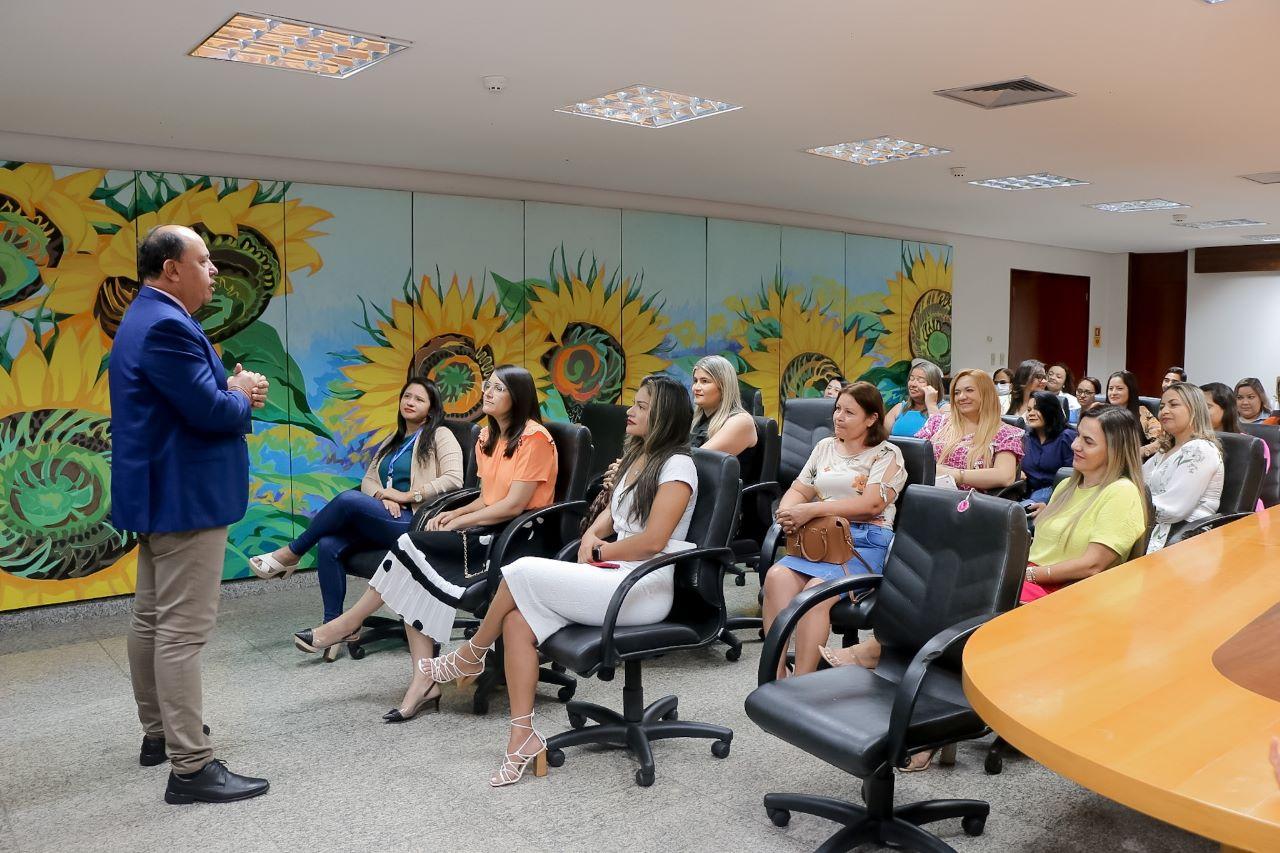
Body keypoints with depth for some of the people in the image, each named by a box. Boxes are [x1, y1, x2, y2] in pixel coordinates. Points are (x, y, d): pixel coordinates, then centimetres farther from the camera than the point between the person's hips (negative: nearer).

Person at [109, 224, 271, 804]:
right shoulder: (166, 326, -19)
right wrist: (242, 395, -4)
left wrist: (231, 391, 2)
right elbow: (210, 412, -24)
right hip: (185, 497, -12)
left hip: (158, 494, 12)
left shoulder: (147, 319, 15)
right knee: (183, 630, -9)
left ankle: (158, 732, 33)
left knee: (152, 620, 18)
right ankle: (191, 767, -3)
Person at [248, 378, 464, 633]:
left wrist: (407, 495, -13)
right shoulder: (393, 441, 27)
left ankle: (291, 554, -8)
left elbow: (454, 479, -11)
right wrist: (383, 496, -6)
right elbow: (368, 480, 18)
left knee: (349, 499, -28)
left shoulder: (440, 435, 4)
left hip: (413, 523, -7)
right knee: (328, 544, -22)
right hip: (382, 521, 7)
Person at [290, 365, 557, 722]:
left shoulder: (534, 438, -11)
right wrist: (454, 513, -1)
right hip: (486, 530, 8)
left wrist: (460, 522, -10)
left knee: (412, 545, -20)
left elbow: (514, 505, -15)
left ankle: (348, 623, -3)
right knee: (413, 579, -17)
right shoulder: (487, 436, 16)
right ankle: (424, 680, -18)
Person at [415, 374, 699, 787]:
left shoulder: (676, 465, -9)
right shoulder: (634, 457, 18)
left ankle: (471, 656, 8)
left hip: (645, 587, -8)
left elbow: (653, 541, -17)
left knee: (522, 571, -17)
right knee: (517, 621, -12)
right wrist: (591, 537, 2)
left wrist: (602, 552, -4)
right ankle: (523, 737, -7)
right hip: (613, 577, 8)